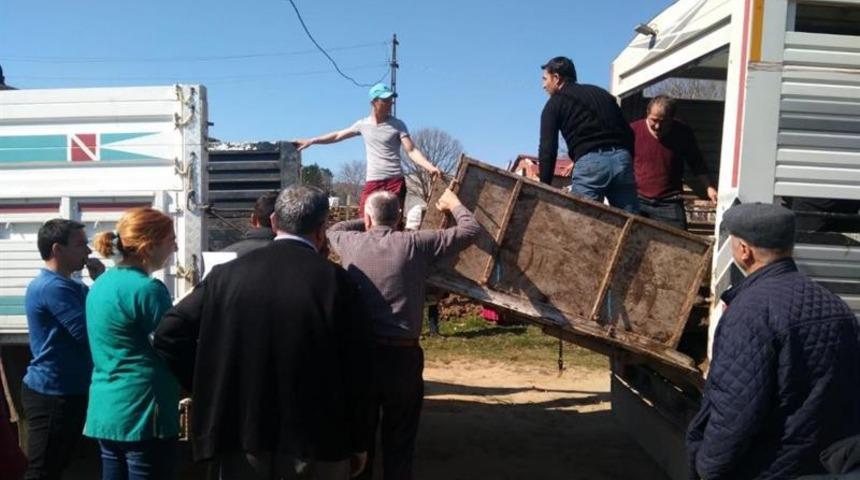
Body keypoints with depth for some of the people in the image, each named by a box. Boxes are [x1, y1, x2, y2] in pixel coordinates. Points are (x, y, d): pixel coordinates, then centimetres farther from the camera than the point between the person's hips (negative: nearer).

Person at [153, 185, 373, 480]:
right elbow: (357, 368, -9)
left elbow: (169, 334, 0)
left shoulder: (226, 274, -4)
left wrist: (210, 392, 7)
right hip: (316, 439, -2)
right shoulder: (334, 280, -12)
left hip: (241, 433, 2)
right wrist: (358, 442, 2)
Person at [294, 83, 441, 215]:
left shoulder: (397, 124, 1)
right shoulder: (363, 124, 9)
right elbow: (338, 136, 21)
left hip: (395, 181, -2)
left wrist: (430, 167, -22)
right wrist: (311, 141, 20)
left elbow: (411, 150, -6)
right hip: (372, 182, 2)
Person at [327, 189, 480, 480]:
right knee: (399, 442, 13)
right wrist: (454, 204, 23)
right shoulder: (416, 244, -5)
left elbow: (332, 230, 27)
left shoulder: (351, 243, 2)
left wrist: (366, 223, 34)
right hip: (402, 356, -2)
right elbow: (470, 230, 4)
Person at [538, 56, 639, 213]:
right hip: (621, 158, 5)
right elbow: (628, 133, 22)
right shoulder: (602, 93, 28)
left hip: (590, 162, -5)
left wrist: (544, 187, 3)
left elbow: (548, 150, 2)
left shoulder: (555, 103, 12)